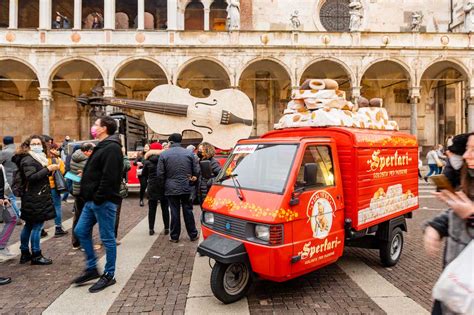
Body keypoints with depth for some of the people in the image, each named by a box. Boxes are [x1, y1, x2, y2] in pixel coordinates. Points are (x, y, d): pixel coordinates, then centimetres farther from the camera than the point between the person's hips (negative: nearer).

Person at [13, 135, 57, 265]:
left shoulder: (38, 158, 18)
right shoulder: (28, 160, -12)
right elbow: (31, 177, -25)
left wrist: (50, 169, 7)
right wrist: (48, 169, -27)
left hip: (36, 198, 10)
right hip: (35, 199, -10)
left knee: (29, 225, 15)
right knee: (37, 225, -7)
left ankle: (25, 253, 24)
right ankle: (36, 256, 0)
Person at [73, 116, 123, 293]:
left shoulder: (112, 148, -17)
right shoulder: (102, 147, 16)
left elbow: (109, 177, -25)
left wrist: (98, 198, -21)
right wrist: (91, 197, 14)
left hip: (103, 201, -10)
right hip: (93, 200, 11)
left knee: (107, 238, 1)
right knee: (81, 231, 15)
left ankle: (109, 275, 16)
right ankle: (92, 268, 27)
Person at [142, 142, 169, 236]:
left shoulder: (147, 161, -4)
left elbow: (144, 174, 3)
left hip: (152, 187, 0)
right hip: (164, 187, 0)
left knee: (152, 209, 10)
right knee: (165, 208, 10)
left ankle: (151, 229, 14)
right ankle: (166, 228, 12)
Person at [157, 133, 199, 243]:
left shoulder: (164, 154, -4)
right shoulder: (189, 153, 0)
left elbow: (160, 173, -4)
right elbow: (196, 170, 1)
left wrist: (163, 185, 10)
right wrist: (193, 179, 17)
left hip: (171, 188, -1)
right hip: (187, 188, 1)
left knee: (174, 212, 6)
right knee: (188, 211, 10)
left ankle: (174, 236, 16)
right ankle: (193, 235, 18)